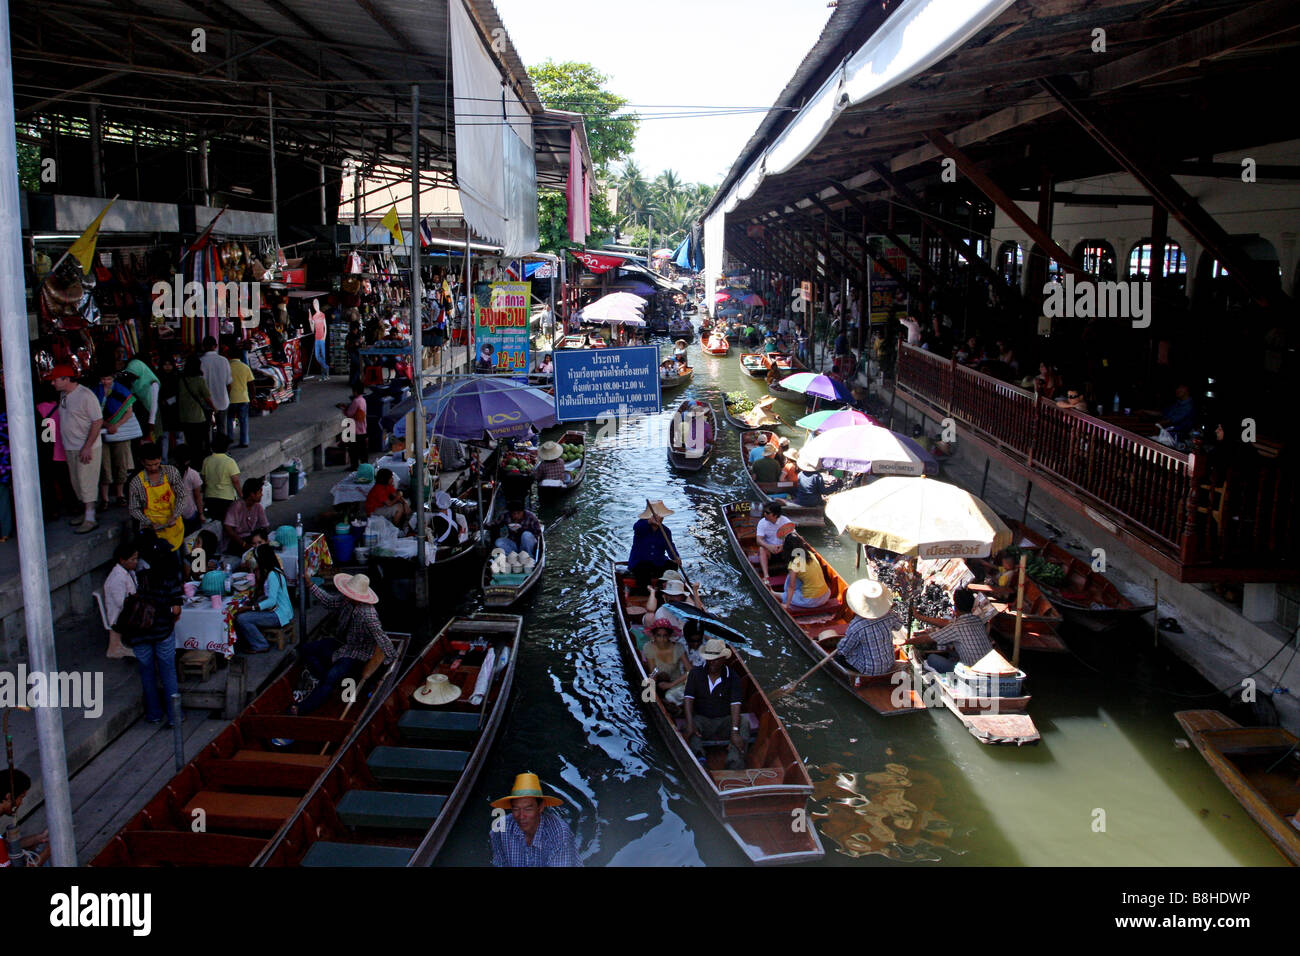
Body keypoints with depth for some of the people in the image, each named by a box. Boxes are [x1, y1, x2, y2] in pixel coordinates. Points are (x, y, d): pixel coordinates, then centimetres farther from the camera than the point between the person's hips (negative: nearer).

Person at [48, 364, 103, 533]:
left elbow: (98, 421, -17)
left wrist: (87, 447, -20)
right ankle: (87, 513, 22)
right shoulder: (63, 394, 10)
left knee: (86, 483, -7)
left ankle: (90, 519, -2)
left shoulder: (85, 395, -15)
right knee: (77, 483, 12)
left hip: (87, 449, -8)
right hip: (70, 448, 8)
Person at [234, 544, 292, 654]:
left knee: (241, 619, -18)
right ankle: (254, 641, 12)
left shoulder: (273, 575, -19)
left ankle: (261, 646, -6)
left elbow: (272, 601, -25)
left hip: (279, 615, -10)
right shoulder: (268, 572, 13)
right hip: (274, 610, 10)